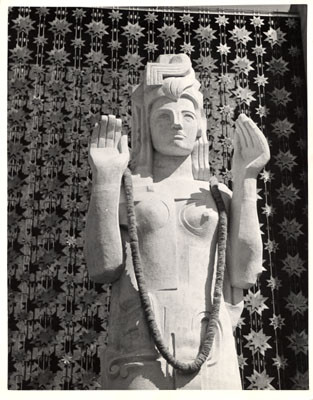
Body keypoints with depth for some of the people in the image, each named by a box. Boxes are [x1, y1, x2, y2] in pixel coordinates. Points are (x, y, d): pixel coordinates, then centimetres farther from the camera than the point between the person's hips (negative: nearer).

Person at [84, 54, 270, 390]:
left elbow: (244, 274, 2)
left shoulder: (220, 198, 17)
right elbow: (103, 268, -1)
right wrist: (105, 177, -5)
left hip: (209, 362, 2)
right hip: (136, 361, -1)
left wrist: (245, 178, 1)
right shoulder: (120, 193, 13)